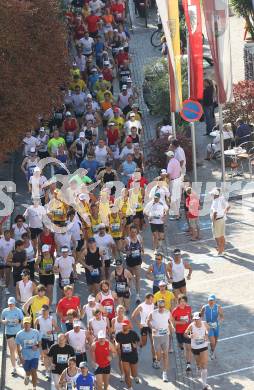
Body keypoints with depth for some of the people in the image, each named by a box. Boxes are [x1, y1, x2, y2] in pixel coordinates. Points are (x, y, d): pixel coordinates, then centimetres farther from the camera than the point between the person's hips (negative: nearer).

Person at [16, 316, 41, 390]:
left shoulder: (36, 332, -6)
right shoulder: (19, 334, -7)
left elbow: (39, 343, 5)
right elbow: (18, 347, -2)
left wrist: (37, 346, -17)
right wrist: (20, 357, -9)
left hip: (34, 355, -1)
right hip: (25, 356, 1)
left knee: (34, 371, -12)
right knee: (27, 371, 16)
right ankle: (27, 377, 53)